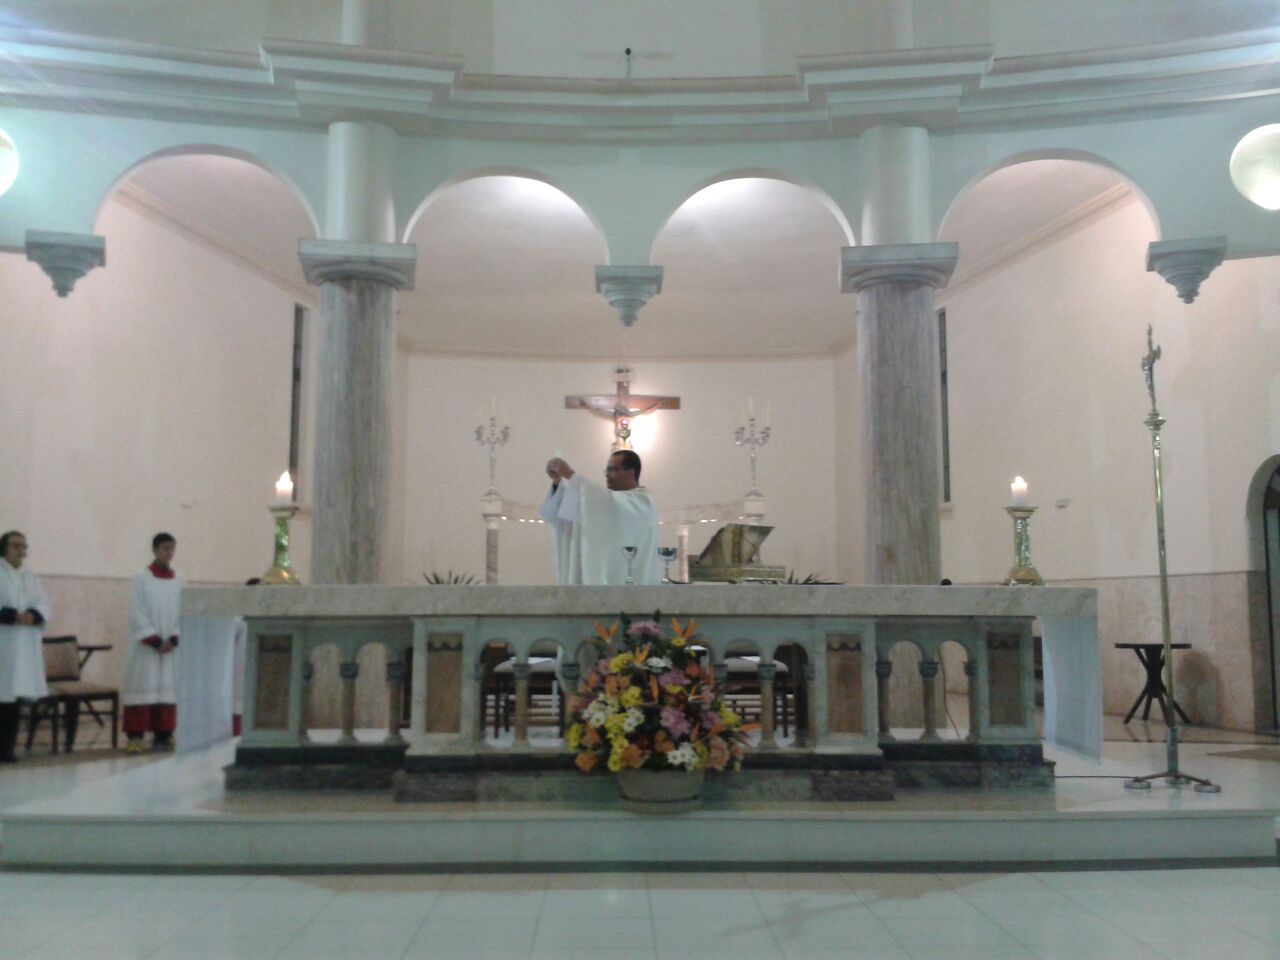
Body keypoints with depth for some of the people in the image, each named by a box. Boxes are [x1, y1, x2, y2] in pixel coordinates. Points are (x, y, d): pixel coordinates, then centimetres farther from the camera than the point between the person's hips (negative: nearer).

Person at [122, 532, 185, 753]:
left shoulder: (179, 583, 9)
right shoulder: (141, 580, -2)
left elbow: (184, 615, 5)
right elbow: (138, 615, -8)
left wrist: (173, 640, -8)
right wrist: (155, 641, -14)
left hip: (171, 648, 4)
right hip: (145, 648, -4)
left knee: (168, 689, 3)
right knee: (142, 689, -5)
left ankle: (162, 736, 8)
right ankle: (135, 737, -2)